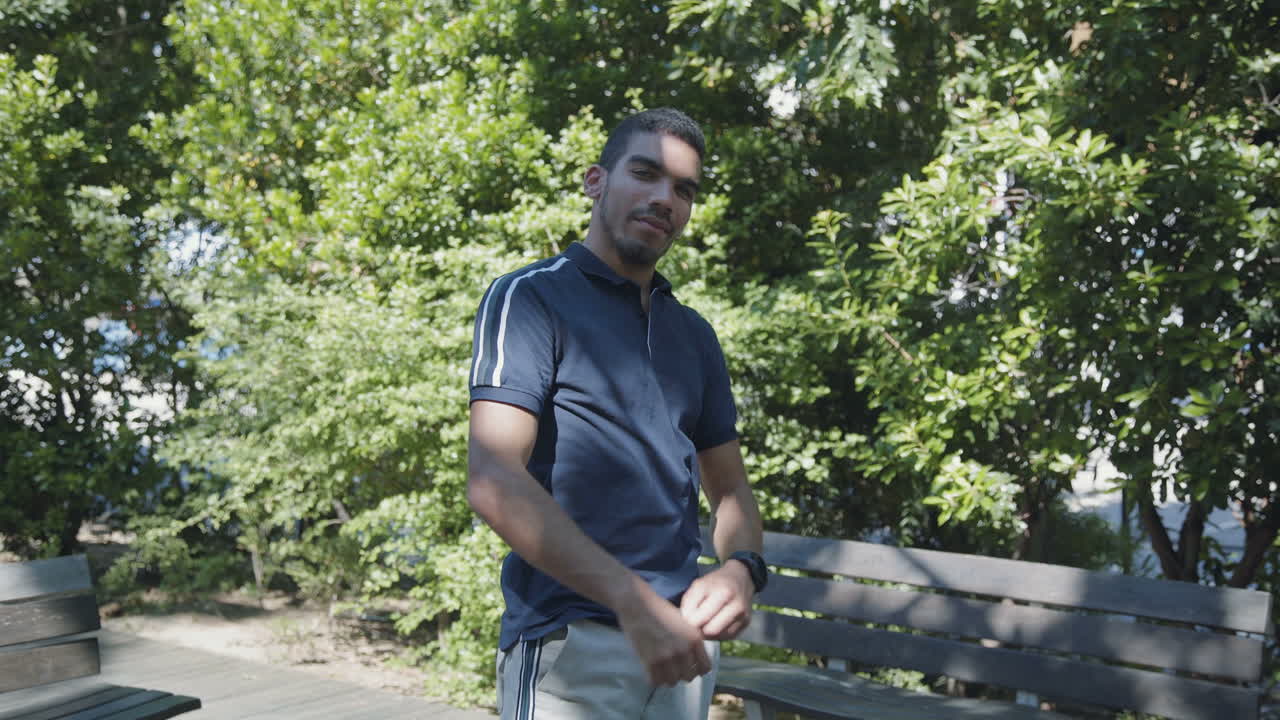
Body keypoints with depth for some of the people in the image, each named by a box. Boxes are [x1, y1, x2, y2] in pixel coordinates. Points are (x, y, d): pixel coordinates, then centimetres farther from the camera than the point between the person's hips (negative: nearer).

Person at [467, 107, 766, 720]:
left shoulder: (694, 335, 15)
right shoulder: (532, 298, -6)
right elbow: (493, 482, -18)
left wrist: (739, 570, -6)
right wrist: (631, 599, -26)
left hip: (680, 641, 7)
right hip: (569, 643, -6)